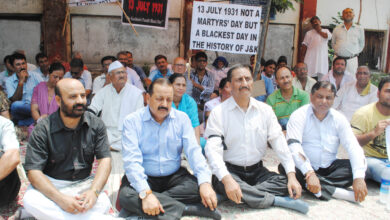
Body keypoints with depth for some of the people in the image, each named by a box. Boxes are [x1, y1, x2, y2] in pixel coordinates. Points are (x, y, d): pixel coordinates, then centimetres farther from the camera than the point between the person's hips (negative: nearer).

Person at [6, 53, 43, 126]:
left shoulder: (35, 76, 7)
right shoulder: (9, 81, 3)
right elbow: (15, 101, -10)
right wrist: (21, 81, -14)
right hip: (21, 111, 0)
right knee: (16, 105, -35)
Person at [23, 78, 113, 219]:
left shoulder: (96, 124, -2)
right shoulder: (43, 130, -9)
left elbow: (105, 160, -5)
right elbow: (34, 171, -14)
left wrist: (94, 191, -24)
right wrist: (60, 198, -29)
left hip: (84, 183, 1)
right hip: (51, 185, 0)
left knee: (103, 203, -30)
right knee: (30, 201, -33)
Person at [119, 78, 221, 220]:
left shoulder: (182, 118, 1)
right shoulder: (132, 121, -8)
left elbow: (193, 151, -7)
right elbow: (132, 159, -18)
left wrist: (205, 182, -24)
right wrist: (146, 193, -32)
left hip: (174, 176, 2)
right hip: (144, 178, -1)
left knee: (197, 187, -25)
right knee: (126, 197, -31)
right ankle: (184, 209, -26)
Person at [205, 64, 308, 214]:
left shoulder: (265, 110, 5)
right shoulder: (218, 112, -7)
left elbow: (279, 141, 1)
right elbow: (213, 149, -17)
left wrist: (292, 175, -12)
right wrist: (227, 179, -34)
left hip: (257, 171, 3)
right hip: (230, 171, -3)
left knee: (286, 183, -20)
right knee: (222, 184, -36)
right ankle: (278, 200, -22)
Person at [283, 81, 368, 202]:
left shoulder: (339, 118, 2)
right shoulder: (299, 115, -8)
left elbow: (353, 147, -7)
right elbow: (294, 146, -21)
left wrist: (359, 178, -23)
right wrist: (309, 173, -35)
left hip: (329, 167, 3)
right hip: (305, 167, -3)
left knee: (359, 165, -17)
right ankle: (335, 191, -32)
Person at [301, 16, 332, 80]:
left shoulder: (326, 31, 15)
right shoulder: (309, 33, 11)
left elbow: (327, 36, -9)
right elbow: (304, 45, 6)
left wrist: (318, 30, 4)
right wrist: (302, 57, -1)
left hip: (322, 58, 1)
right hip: (311, 58, -1)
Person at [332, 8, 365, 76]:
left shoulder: (359, 29, 10)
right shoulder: (337, 29, 11)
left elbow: (361, 44, 18)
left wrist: (355, 53, 9)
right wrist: (337, 51, 9)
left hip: (352, 60, -1)